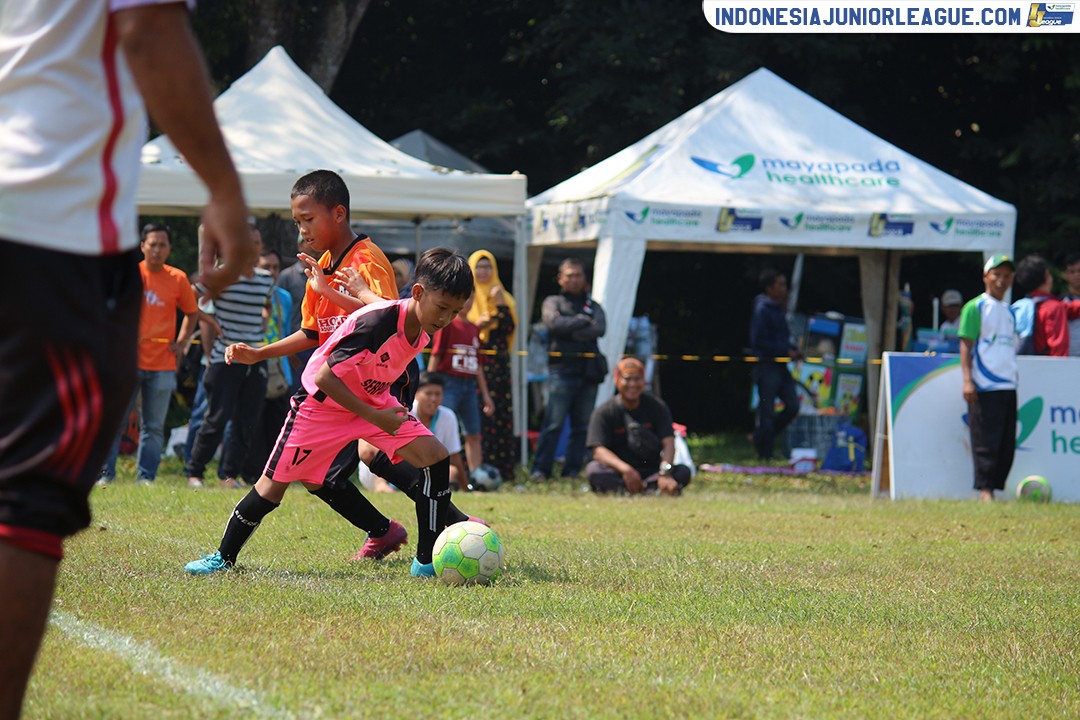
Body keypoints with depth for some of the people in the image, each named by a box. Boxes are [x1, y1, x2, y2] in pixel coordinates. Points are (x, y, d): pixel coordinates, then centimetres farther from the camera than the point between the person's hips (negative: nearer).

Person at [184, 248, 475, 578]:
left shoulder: (424, 328, -10)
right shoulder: (375, 322, -35)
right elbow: (325, 378, -32)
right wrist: (375, 417, -29)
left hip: (374, 401, 6)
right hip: (324, 402, -6)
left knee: (436, 457, -12)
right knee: (275, 483, -1)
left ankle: (427, 561, -7)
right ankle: (223, 557, 20)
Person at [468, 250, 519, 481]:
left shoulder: (502, 296, 16)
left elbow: (510, 328, 3)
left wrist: (501, 304, -8)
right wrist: (476, 326, -16)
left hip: (497, 365, 3)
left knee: (500, 414, -2)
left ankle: (501, 468, -1)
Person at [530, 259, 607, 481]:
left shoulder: (593, 305, 19)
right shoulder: (552, 302, 12)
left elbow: (600, 329, -1)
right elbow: (553, 323, -9)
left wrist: (571, 332, -8)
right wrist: (582, 321, -3)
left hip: (588, 371, 4)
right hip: (561, 370, -4)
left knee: (582, 425, 2)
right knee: (553, 423, -12)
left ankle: (572, 471, 7)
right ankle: (540, 470, -10)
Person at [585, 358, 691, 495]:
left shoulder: (657, 407, 4)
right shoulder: (604, 413, -2)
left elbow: (668, 443, -9)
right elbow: (598, 450, -15)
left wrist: (665, 473, -30)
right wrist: (625, 469, -34)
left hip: (652, 473, 2)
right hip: (617, 472, -2)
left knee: (684, 472, -25)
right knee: (593, 470, -32)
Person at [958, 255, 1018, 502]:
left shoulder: (1009, 312, 19)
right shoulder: (975, 307, -2)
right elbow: (965, 345, -7)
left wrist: (1013, 376, 19)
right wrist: (967, 380, -16)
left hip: (1008, 386, 7)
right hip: (984, 387, -7)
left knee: (1007, 444, 5)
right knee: (985, 442, -9)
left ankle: (996, 486, 10)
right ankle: (985, 489, -8)